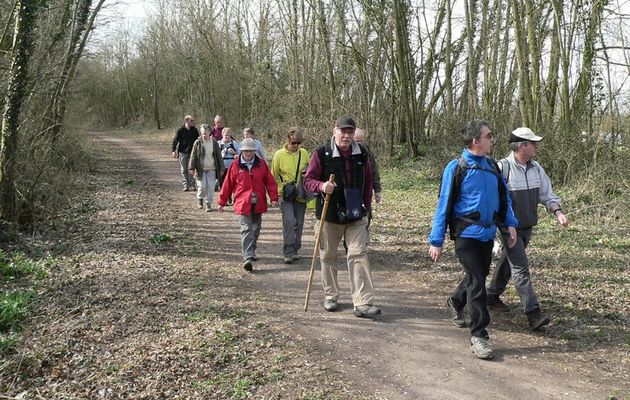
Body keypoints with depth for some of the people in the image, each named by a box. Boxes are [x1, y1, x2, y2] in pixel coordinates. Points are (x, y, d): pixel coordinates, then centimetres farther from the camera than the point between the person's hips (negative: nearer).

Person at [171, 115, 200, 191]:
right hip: (182, 153, -1)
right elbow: (175, 140, 1)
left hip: (192, 152, 1)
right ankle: (186, 185, 9)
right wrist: (173, 150, -6)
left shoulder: (194, 130, 6)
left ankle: (192, 185, 7)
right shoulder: (181, 130, -2)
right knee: (184, 170, 3)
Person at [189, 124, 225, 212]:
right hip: (201, 169, -1)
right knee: (202, 186, -5)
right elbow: (193, 156, 0)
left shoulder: (214, 143, 4)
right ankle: (200, 198, 26)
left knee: (211, 187, -2)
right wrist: (192, 168, -5)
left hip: (211, 169, 2)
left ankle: (209, 204, 12)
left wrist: (221, 168, 6)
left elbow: (219, 156, 9)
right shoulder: (198, 142, -1)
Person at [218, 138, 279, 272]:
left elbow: (270, 181, 4)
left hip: (258, 204, 3)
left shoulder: (261, 164, 4)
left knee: (256, 229, 15)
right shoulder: (235, 165, 0)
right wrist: (222, 202, 8)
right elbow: (227, 185, 4)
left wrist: (274, 198, -3)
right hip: (243, 204, -3)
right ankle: (248, 258, -18)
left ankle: (251, 252, 34)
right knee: (246, 229, -12)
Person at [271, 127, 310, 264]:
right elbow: (274, 176, 2)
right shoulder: (280, 154, -5)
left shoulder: (304, 153, 3)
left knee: (299, 223, 8)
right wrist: (283, 187, -8)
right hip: (285, 195, -4)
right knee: (289, 221, -17)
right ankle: (288, 252, -11)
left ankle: (295, 250, 22)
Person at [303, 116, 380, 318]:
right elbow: (308, 180, -5)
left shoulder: (362, 154, 3)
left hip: (356, 215, 2)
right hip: (329, 214, -1)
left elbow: (368, 181, 15)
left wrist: (366, 206, 10)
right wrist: (321, 186, -27)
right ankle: (330, 296, 28)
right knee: (328, 256, 10)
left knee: (359, 255, -6)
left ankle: (363, 303, -6)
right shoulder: (322, 153, -8)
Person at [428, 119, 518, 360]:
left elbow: (503, 197, 16)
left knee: (479, 276, 20)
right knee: (477, 282, -8)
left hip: (488, 234, 7)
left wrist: (510, 223, 4)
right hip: (467, 235, -7)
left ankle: (456, 303, 47)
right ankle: (478, 335, 1)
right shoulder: (456, 168, -11)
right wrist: (436, 241, -10)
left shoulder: (492, 166, 7)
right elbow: (444, 205, -10)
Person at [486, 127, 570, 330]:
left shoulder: (536, 168, 5)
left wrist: (558, 211, -7)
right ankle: (533, 313, -9)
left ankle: (492, 295, 36)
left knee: (508, 262, 19)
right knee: (520, 268, -9)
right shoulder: (502, 168, -17)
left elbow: (547, 194, 11)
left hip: (527, 227, 8)